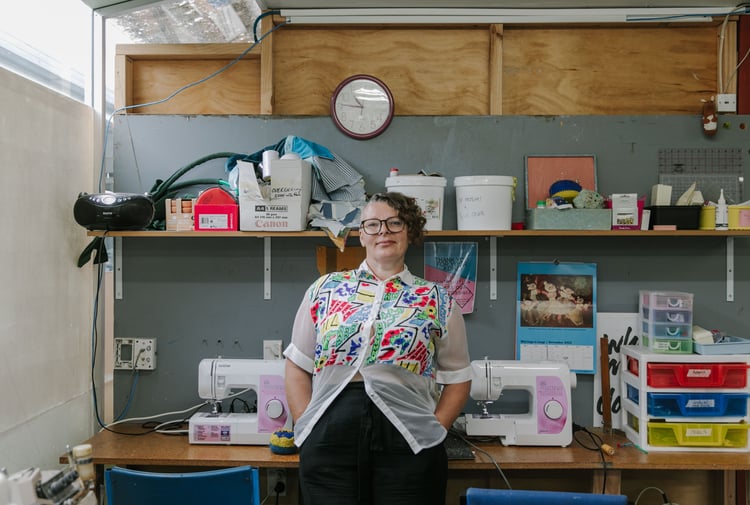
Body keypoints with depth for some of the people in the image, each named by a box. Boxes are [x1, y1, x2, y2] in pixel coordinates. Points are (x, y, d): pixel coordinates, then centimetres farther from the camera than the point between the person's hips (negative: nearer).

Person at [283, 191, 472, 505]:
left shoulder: (437, 301, 4)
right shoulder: (324, 290, 6)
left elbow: (457, 378, 9)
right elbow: (298, 367, 8)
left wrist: (433, 430, -1)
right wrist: (306, 428, 0)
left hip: (408, 445, 0)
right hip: (328, 442, 1)